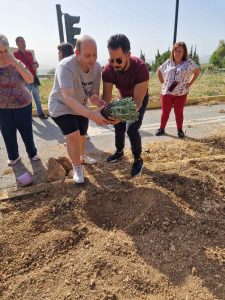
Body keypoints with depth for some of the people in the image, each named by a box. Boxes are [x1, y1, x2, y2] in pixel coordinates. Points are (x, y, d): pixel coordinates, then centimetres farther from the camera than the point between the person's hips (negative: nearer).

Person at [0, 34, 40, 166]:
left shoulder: (16, 63, -8)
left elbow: (30, 80, -20)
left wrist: (16, 63, -24)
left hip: (23, 104, -2)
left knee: (26, 131, 10)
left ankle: (32, 153, 30)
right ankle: (13, 156, 30)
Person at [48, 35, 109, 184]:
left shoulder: (97, 67, -18)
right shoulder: (65, 66, -35)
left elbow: (93, 92, -15)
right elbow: (68, 98, -45)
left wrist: (99, 102, -39)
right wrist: (91, 114, -57)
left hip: (81, 107, 6)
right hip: (61, 106, -5)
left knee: (82, 134, 20)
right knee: (73, 135, -22)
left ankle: (83, 156, 50)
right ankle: (77, 168, 2)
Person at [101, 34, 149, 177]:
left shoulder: (141, 68, -39)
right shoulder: (108, 70, -27)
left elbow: (137, 101, -41)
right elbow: (107, 96, -22)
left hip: (140, 99, -5)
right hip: (124, 98, 5)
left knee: (132, 129, -17)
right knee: (119, 126, 12)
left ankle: (138, 160, 6)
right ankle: (119, 152, 37)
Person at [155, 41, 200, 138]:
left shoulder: (188, 62, -3)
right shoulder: (168, 62, 4)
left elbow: (197, 72, 6)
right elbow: (159, 72, 16)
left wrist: (190, 83, -2)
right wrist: (163, 83, 6)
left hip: (181, 93, -2)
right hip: (167, 92, 2)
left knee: (179, 112, 7)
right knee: (165, 111, 7)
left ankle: (180, 130, 20)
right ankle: (162, 128, 19)